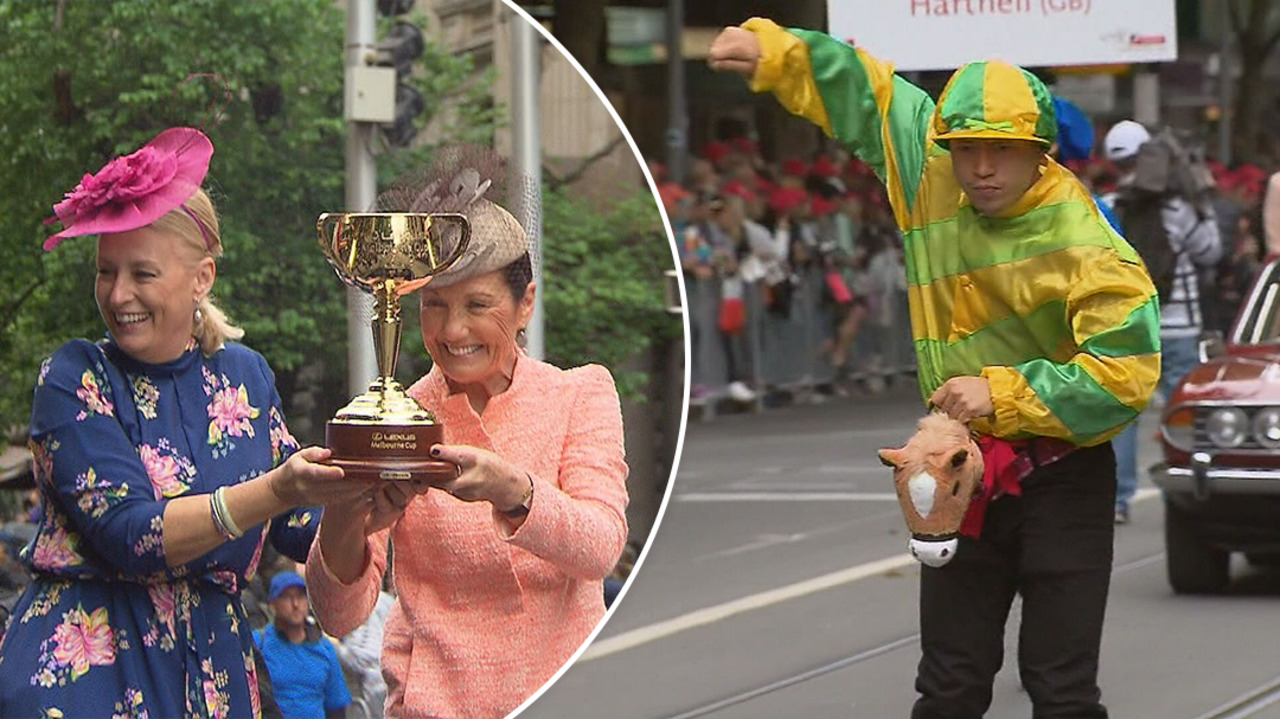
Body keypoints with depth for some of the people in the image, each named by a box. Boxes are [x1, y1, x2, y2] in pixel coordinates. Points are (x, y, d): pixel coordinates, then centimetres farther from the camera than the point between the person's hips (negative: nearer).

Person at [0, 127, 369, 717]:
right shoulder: (75, 379, -6)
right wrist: (276, 491, -27)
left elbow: (298, 530, 11)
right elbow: (128, 532, -18)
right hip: (82, 671, -4)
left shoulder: (243, 375, 7)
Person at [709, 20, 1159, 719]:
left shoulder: (1084, 244, -19)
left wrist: (1002, 395, -22)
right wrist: (774, 51, 5)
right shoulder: (932, 179, -2)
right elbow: (867, 92, 13)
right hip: (961, 474, 5)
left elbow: (1123, 373, -24)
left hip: (1062, 482, -5)